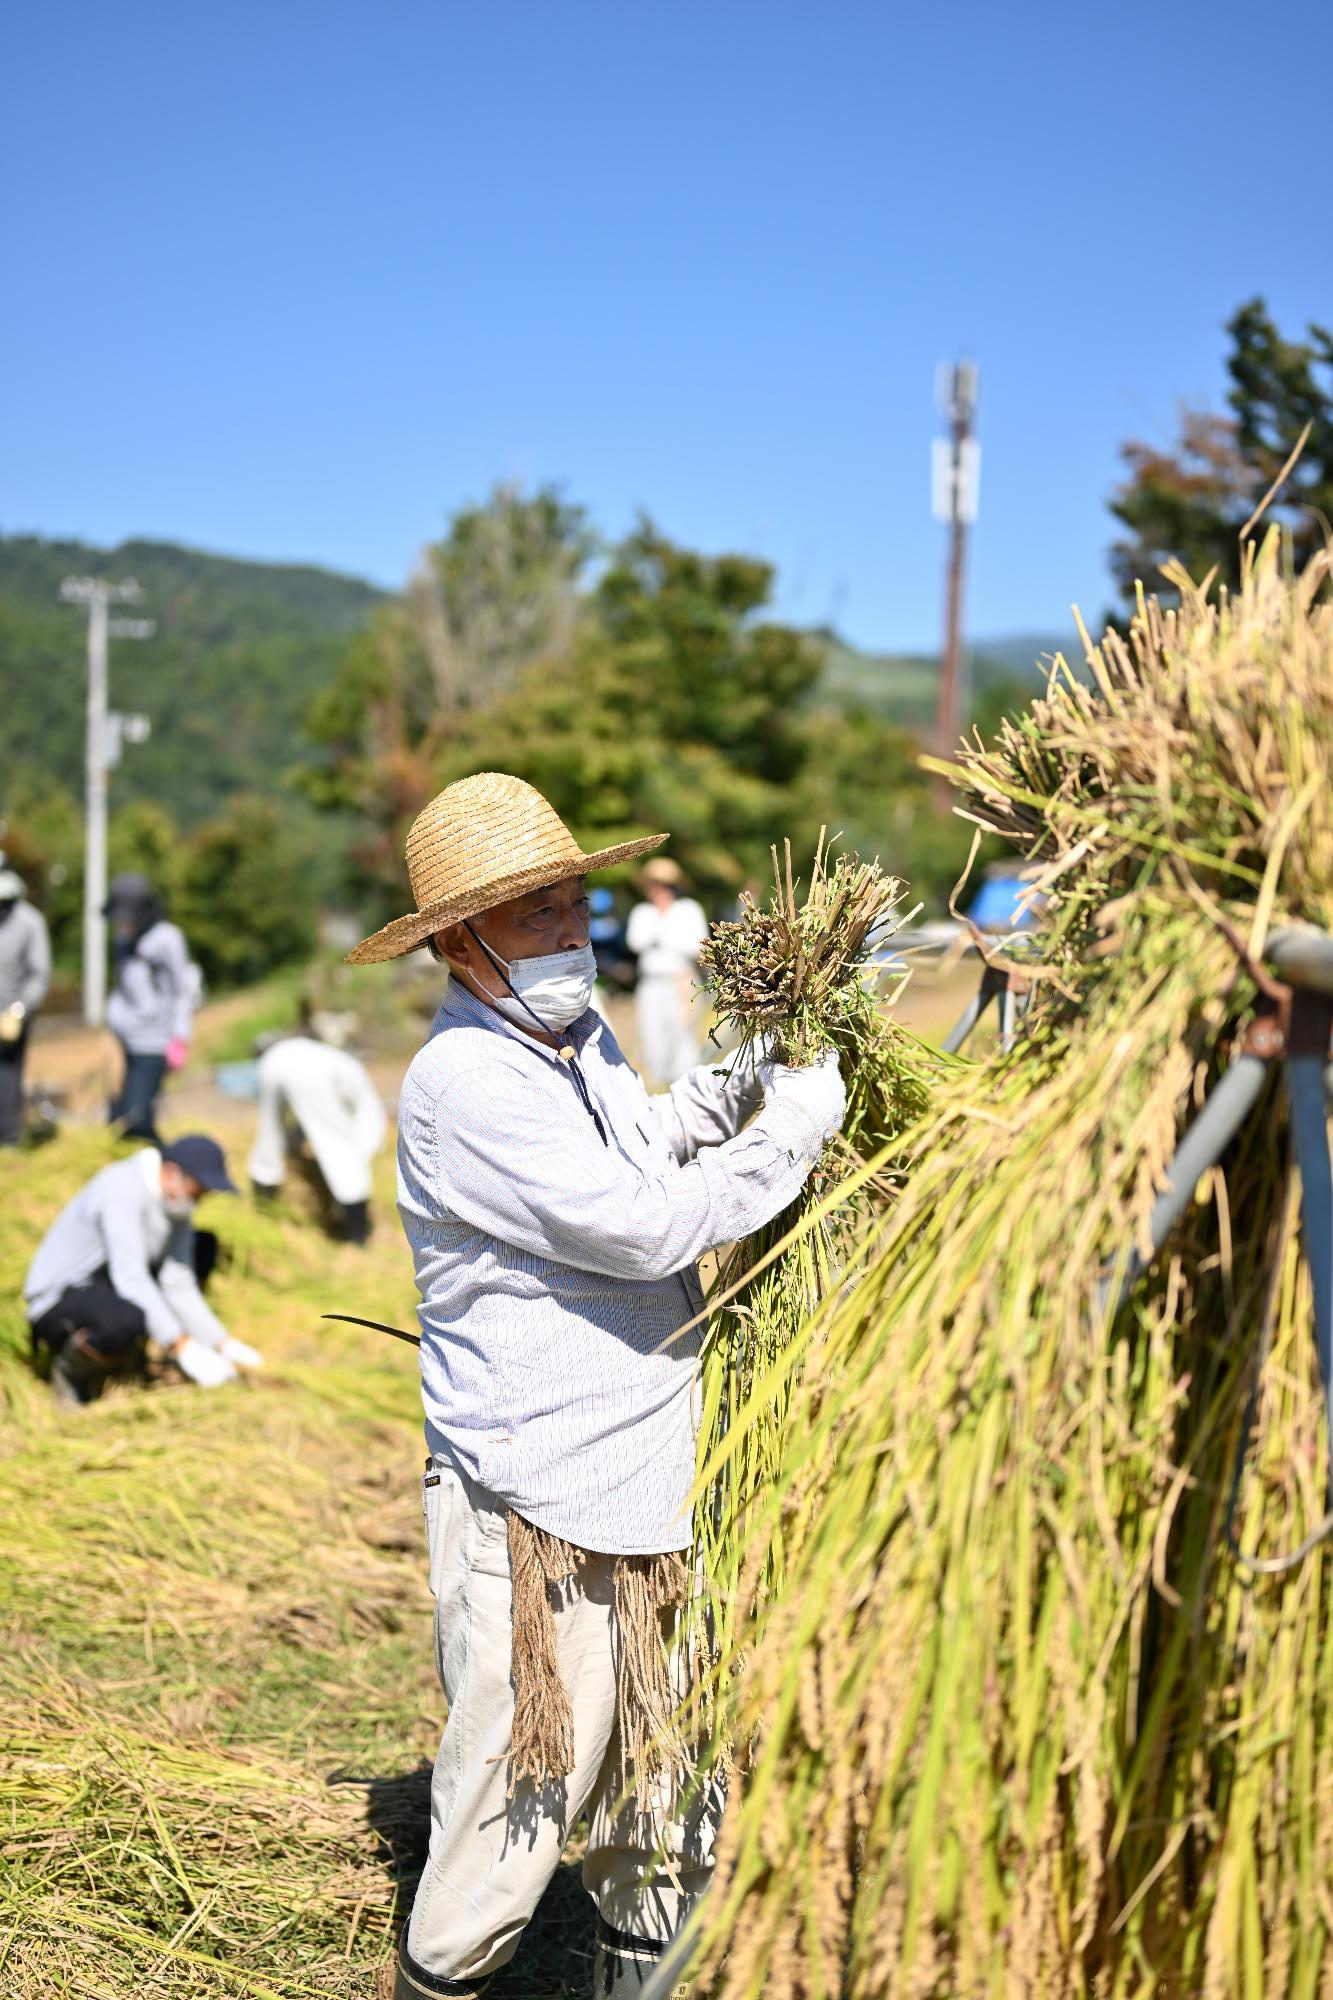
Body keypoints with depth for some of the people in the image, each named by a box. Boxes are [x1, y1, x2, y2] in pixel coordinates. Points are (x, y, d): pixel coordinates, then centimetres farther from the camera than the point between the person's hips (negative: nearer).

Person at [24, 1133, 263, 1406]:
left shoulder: (178, 1201, 1)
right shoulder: (123, 1189, -25)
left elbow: (178, 1285, 0)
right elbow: (130, 1278, -31)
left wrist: (221, 1343, -8)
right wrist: (182, 1346, -33)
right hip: (59, 1299, -9)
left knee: (204, 1246, 10)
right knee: (127, 1322, -41)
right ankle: (71, 1368, -6)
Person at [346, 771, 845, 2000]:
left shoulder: (578, 1034, 9)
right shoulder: (462, 1081, -20)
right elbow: (640, 1225, -25)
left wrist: (734, 1088, 9)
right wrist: (799, 1122, -15)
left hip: (650, 1473, 9)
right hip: (533, 1502, -9)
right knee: (525, 1771, 2)